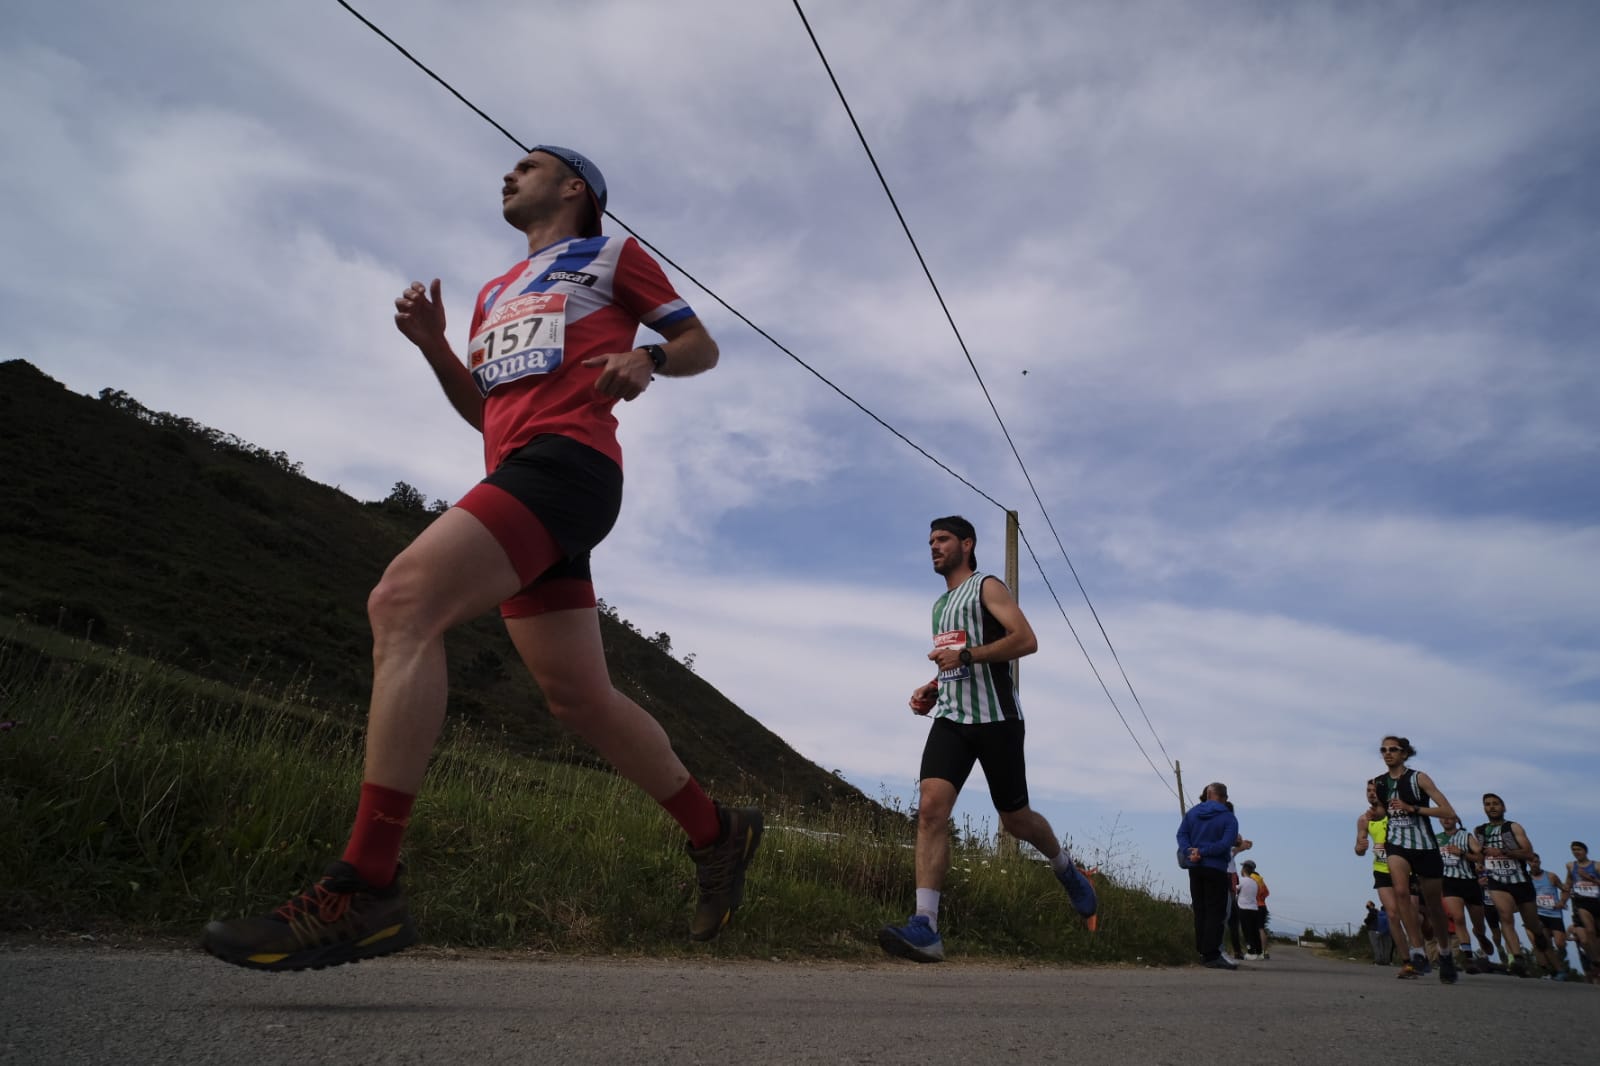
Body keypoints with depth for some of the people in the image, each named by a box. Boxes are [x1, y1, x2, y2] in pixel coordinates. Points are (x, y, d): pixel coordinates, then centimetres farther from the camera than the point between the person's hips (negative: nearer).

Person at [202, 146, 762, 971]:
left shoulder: (611, 254, 17)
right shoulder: (495, 294, 34)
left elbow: (701, 345, 14)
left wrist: (646, 359, -7)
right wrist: (432, 345, 15)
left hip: (566, 462, -8)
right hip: (515, 474, 8)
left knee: (403, 602, -24)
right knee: (579, 697, 3)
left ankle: (364, 889, -25)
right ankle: (717, 832, 18)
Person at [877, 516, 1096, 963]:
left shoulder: (987, 586, -2)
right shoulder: (940, 605, 21)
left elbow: (1027, 640, -15)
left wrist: (965, 655, -22)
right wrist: (931, 690, 13)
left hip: (994, 718, -6)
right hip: (950, 719, 6)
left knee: (1014, 817, 6)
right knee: (930, 808, -15)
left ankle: (1067, 869, 39)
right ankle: (925, 928, -19)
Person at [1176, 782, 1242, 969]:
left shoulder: (1192, 812, 8)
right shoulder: (1229, 818, -6)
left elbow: (1181, 834, 0)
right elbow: (1225, 844, -17)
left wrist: (1189, 851, -13)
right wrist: (1202, 852, -15)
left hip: (1194, 868, 5)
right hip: (1216, 869, -5)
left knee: (1200, 910, 12)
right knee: (1216, 911, -2)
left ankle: (1203, 951, 16)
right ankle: (1211, 955, -6)